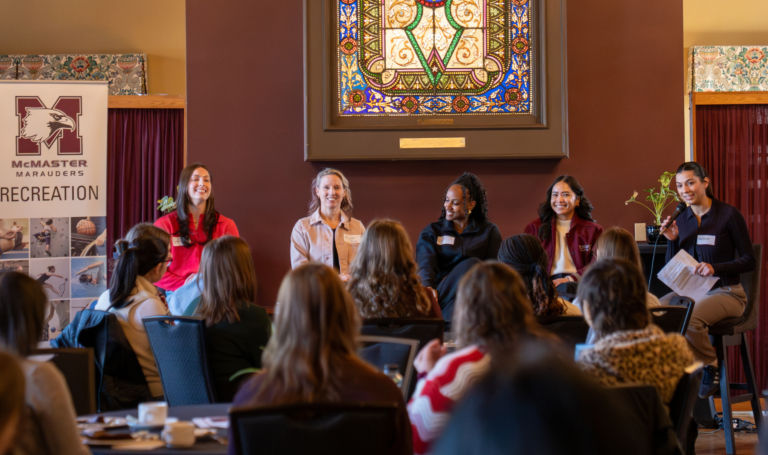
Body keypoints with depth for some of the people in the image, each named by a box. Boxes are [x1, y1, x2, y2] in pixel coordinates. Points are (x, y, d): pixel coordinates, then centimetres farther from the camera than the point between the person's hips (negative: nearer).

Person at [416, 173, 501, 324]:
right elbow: (426, 264, -3)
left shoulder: (489, 231, 18)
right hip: (440, 292, -1)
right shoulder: (431, 232, 17)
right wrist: (428, 287, -25)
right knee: (472, 264, -31)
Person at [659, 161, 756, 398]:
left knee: (689, 318, -34)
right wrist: (672, 241, -6)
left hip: (725, 292, -5)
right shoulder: (680, 219, 8)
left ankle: (710, 368, -7)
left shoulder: (728, 214, -6)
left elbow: (749, 261, -6)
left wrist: (716, 268, -20)